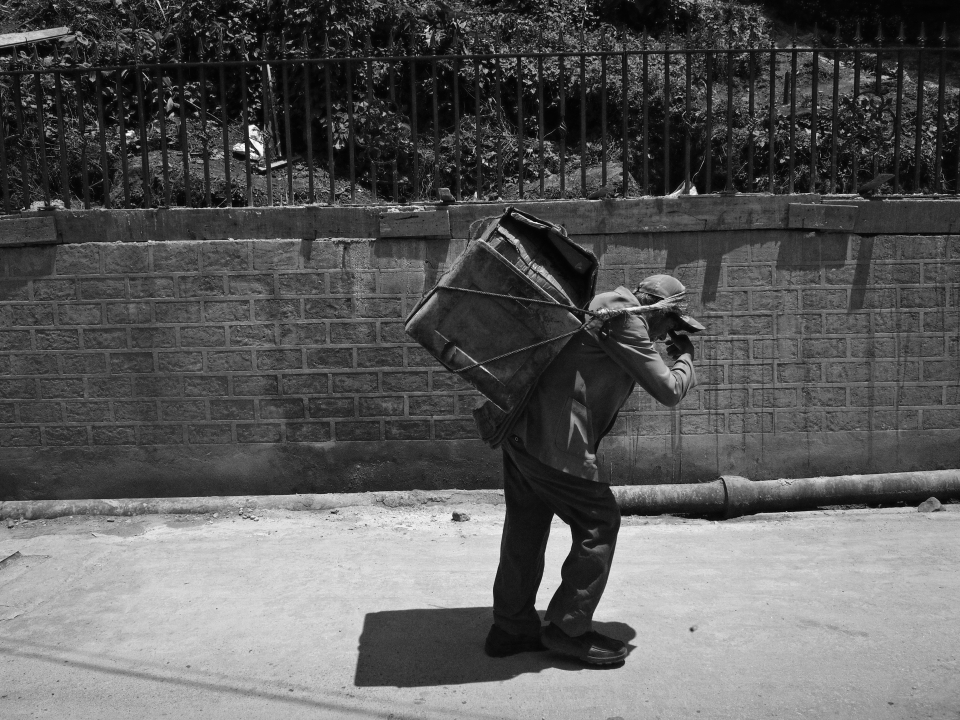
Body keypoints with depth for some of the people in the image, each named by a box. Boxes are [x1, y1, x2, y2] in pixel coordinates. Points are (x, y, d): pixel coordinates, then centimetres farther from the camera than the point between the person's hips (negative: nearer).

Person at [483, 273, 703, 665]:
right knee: (600, 523, 1)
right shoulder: (625, 320, -10)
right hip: (555, 443, -10)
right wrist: (685, 357, 8)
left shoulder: (606, 304, 19)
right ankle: (568, 629, 9)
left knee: (526, 528, 15)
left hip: (522, 431, 10)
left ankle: (511, 628, 25)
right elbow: (669, 390, -9)